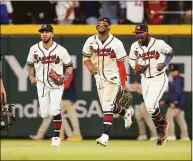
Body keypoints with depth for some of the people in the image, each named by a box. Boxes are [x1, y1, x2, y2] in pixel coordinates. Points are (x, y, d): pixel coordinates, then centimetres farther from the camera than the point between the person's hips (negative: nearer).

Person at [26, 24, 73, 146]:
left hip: (56, 85, -3)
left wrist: (65, 78, -16)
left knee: (55, 111, -17)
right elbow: (30, 65, 14)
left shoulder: (61, 50, -9)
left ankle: (57, 136, -3)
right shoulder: (34, 49, -2)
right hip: (41, 85, 3)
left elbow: (70, 66, 1)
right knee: (45, 114, 1)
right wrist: (32, 77, -2)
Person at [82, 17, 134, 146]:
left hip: (112, 78, -5)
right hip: (99, 77, 6)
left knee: (107, 108, -13)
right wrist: (90, 67, -14)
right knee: (107, 106, 16)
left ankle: (105, 136, -14)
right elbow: (86, 58, 9)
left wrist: (124, 84, -13)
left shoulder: (116, 43, -13)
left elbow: (121, 65, -11)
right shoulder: (91, 41, -1)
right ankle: (126, 113, 45)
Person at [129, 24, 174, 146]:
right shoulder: (135, 46, -4)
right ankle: (162, 135, 26)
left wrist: (164, 64, -14)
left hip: (159, 79, -5)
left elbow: (171, 52, 1)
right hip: (145, 80, 5)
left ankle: (162, 124, 11)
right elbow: (132, 59, 13)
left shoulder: (159, 44, -15)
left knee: (151, 106, -18)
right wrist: (137, 68, -6)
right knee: (150, 109, 9)